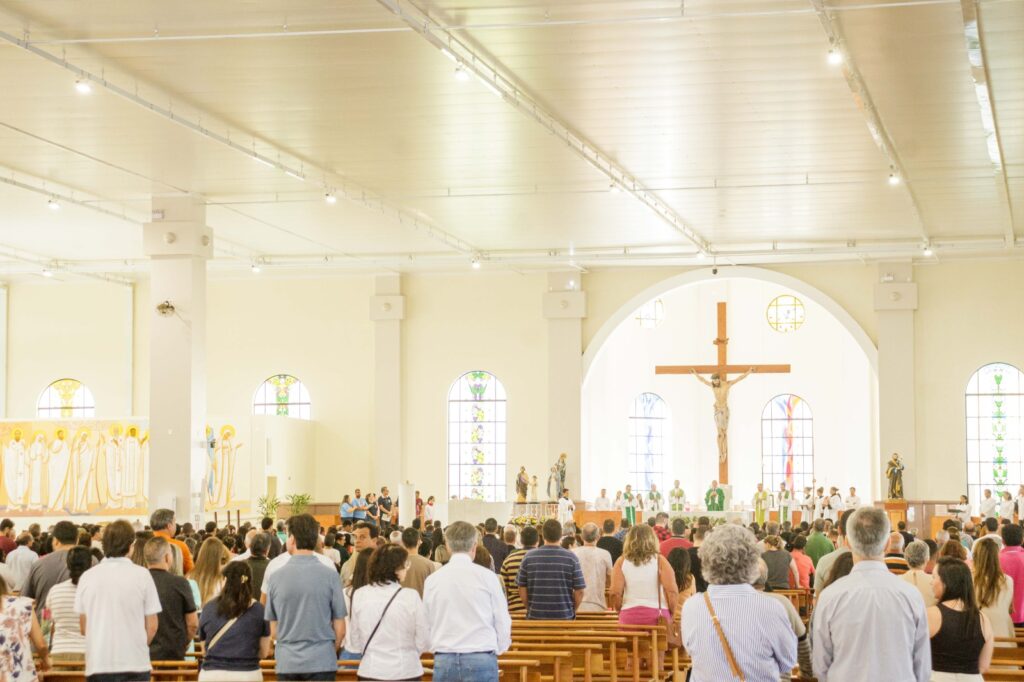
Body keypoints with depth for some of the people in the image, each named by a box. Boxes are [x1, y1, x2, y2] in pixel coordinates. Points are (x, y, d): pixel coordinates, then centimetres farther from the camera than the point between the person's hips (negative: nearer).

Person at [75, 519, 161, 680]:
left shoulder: (87, 577, 3)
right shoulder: (141, 575, -4)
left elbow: (84, 628, 11)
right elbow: (151, 626, -1)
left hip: (98, 664, 2)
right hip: (135, 663, -2)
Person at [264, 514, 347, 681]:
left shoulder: (275, 577, 0)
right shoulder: (330, 576, -5)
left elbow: (273, 631, 5)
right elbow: (340, 629, -1)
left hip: (286, 662, 2)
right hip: (321, 662, -1)